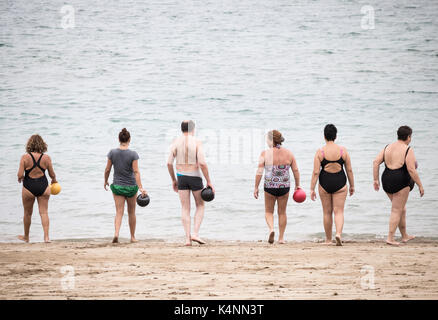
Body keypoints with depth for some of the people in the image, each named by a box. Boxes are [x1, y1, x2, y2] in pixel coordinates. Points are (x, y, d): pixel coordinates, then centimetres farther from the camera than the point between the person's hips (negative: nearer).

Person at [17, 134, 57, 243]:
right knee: (44, 212, 6)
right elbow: (52, 174, 1)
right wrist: (54, 180, 23)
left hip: (29, 187, -1)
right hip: (43, 186, 1)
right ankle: (46, 237, -5)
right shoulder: (46, 158, -6)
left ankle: (26, 237, 30)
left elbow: (20, 175, -15)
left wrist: (20, 178, 9)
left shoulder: (25, 157, -13)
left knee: (27, 213, 15)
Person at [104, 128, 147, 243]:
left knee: (119, 212, 1)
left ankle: (116, 233, -22)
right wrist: (140, 188, -17)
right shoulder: (133, 154, -12)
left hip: (117, 186, 1)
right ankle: (133, 237, 25)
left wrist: (105, 181, 19)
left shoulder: (112, 153, -6)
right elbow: (136, 172, -16)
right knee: (131, 212, 15)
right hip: (131, 186, -1)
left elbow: (107, 170, 1)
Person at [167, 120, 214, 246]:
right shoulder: (197, 142, -10)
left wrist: (173, 180, 10)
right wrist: (209, 181, -11)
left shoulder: (176, 142, 0)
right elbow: (202, 163, -18)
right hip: (195, 177, -2)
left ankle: (188, 238, 1)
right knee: (200, 206, 15)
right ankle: (195, 233, 0)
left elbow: (169, 163, -3)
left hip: (181, 177, 2)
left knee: (185, 209, 8)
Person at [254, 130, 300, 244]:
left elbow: (259, 172, -10)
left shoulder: (265, 154, -8)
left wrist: (256, 187, -2)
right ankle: (281, 238, 17)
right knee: (282, 212, 15)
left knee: (268, 211, 14)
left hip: (270, 186, -2)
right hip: (284, 186, 2)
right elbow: (296, 171, 4)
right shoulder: (289, 153, 0)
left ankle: (271, 229, -12)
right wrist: (297, 185, 15)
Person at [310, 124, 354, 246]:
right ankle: (339, 233, -22)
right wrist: (352, 186, 13)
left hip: (325, 184, 0)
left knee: (327, 212, 12)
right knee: (339, 211, 2)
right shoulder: (343, 150, -2)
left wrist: (312, 189, -4)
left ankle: (328, 239, 20)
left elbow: (316, 172, -9)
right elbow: (349, 170, 2)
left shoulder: (320, 152, -7)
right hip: (340, 183, 0)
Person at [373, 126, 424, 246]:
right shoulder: (407, 150, -10)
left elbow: (376, 162, 4)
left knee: (402, 209, 21)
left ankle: (405, 236, 30)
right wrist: (420, 185, -10)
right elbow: (411, 170, -16)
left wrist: (376, 180, 7)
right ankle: (390, 238, -6)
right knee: (397, 211, -2)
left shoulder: (388, 147, 10)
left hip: (387, 180, 7)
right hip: (401, 182, -7)